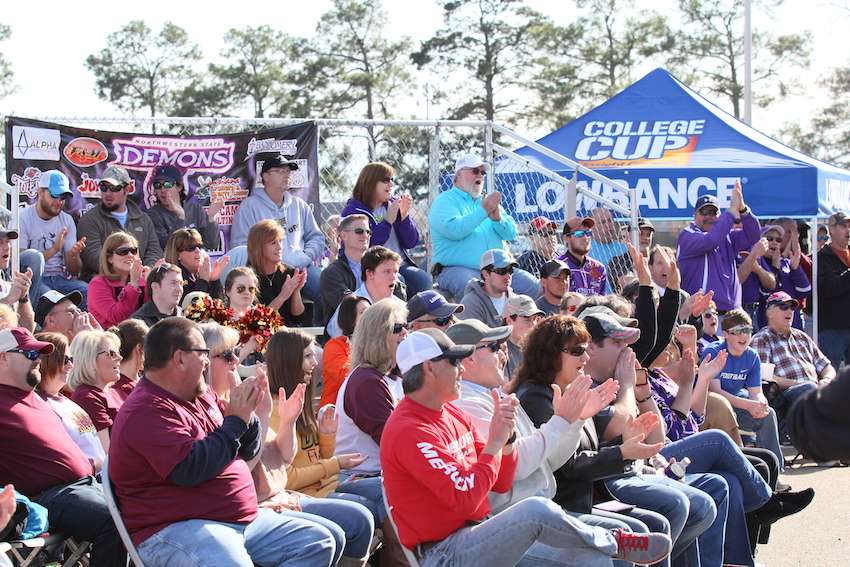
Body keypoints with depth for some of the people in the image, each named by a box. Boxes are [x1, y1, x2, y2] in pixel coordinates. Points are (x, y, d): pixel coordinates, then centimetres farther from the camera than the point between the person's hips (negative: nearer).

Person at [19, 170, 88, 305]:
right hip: (33, 279, -4)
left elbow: (74, 270, 9)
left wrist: (73, 255, -15)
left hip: (60, 278, 4)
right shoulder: (22, 218, -4)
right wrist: (53, 250, -22)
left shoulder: (67, 220, 12)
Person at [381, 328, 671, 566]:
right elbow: (466, 498, -23)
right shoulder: (410, 431, -16)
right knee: (536, 510, -28)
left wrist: (506, 435, -6)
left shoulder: (451, 414, 13)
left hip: (479, 534, 9)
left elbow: (501, 483, 11)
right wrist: (494, 441, -16)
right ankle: (613, 543, -3)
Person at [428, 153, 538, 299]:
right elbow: (454, 230, -18)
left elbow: (512, 234, 12)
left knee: (532, 285, -12)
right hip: (457, 269, -6)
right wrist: (483, 211, -14)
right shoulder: (444, 201, 3)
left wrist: (497, 218, -9)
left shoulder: (486, 201, 21)